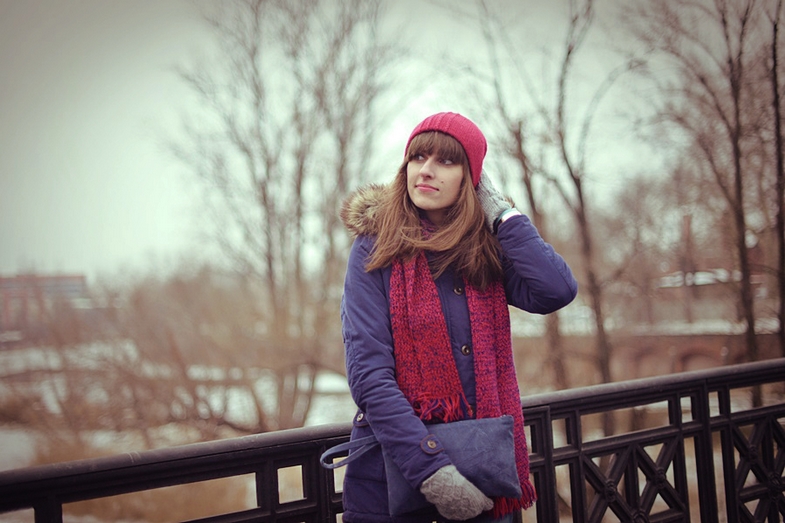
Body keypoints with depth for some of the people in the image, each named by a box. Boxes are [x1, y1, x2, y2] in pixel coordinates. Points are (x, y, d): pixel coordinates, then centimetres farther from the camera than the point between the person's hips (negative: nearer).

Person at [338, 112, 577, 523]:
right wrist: (429, 470, -23)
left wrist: (499, 213, -7)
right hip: (395, 467, -3)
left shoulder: (486, 251, 4)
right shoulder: (375, 251, -7)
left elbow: (557, 291, -14)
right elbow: (368, 374, -15)